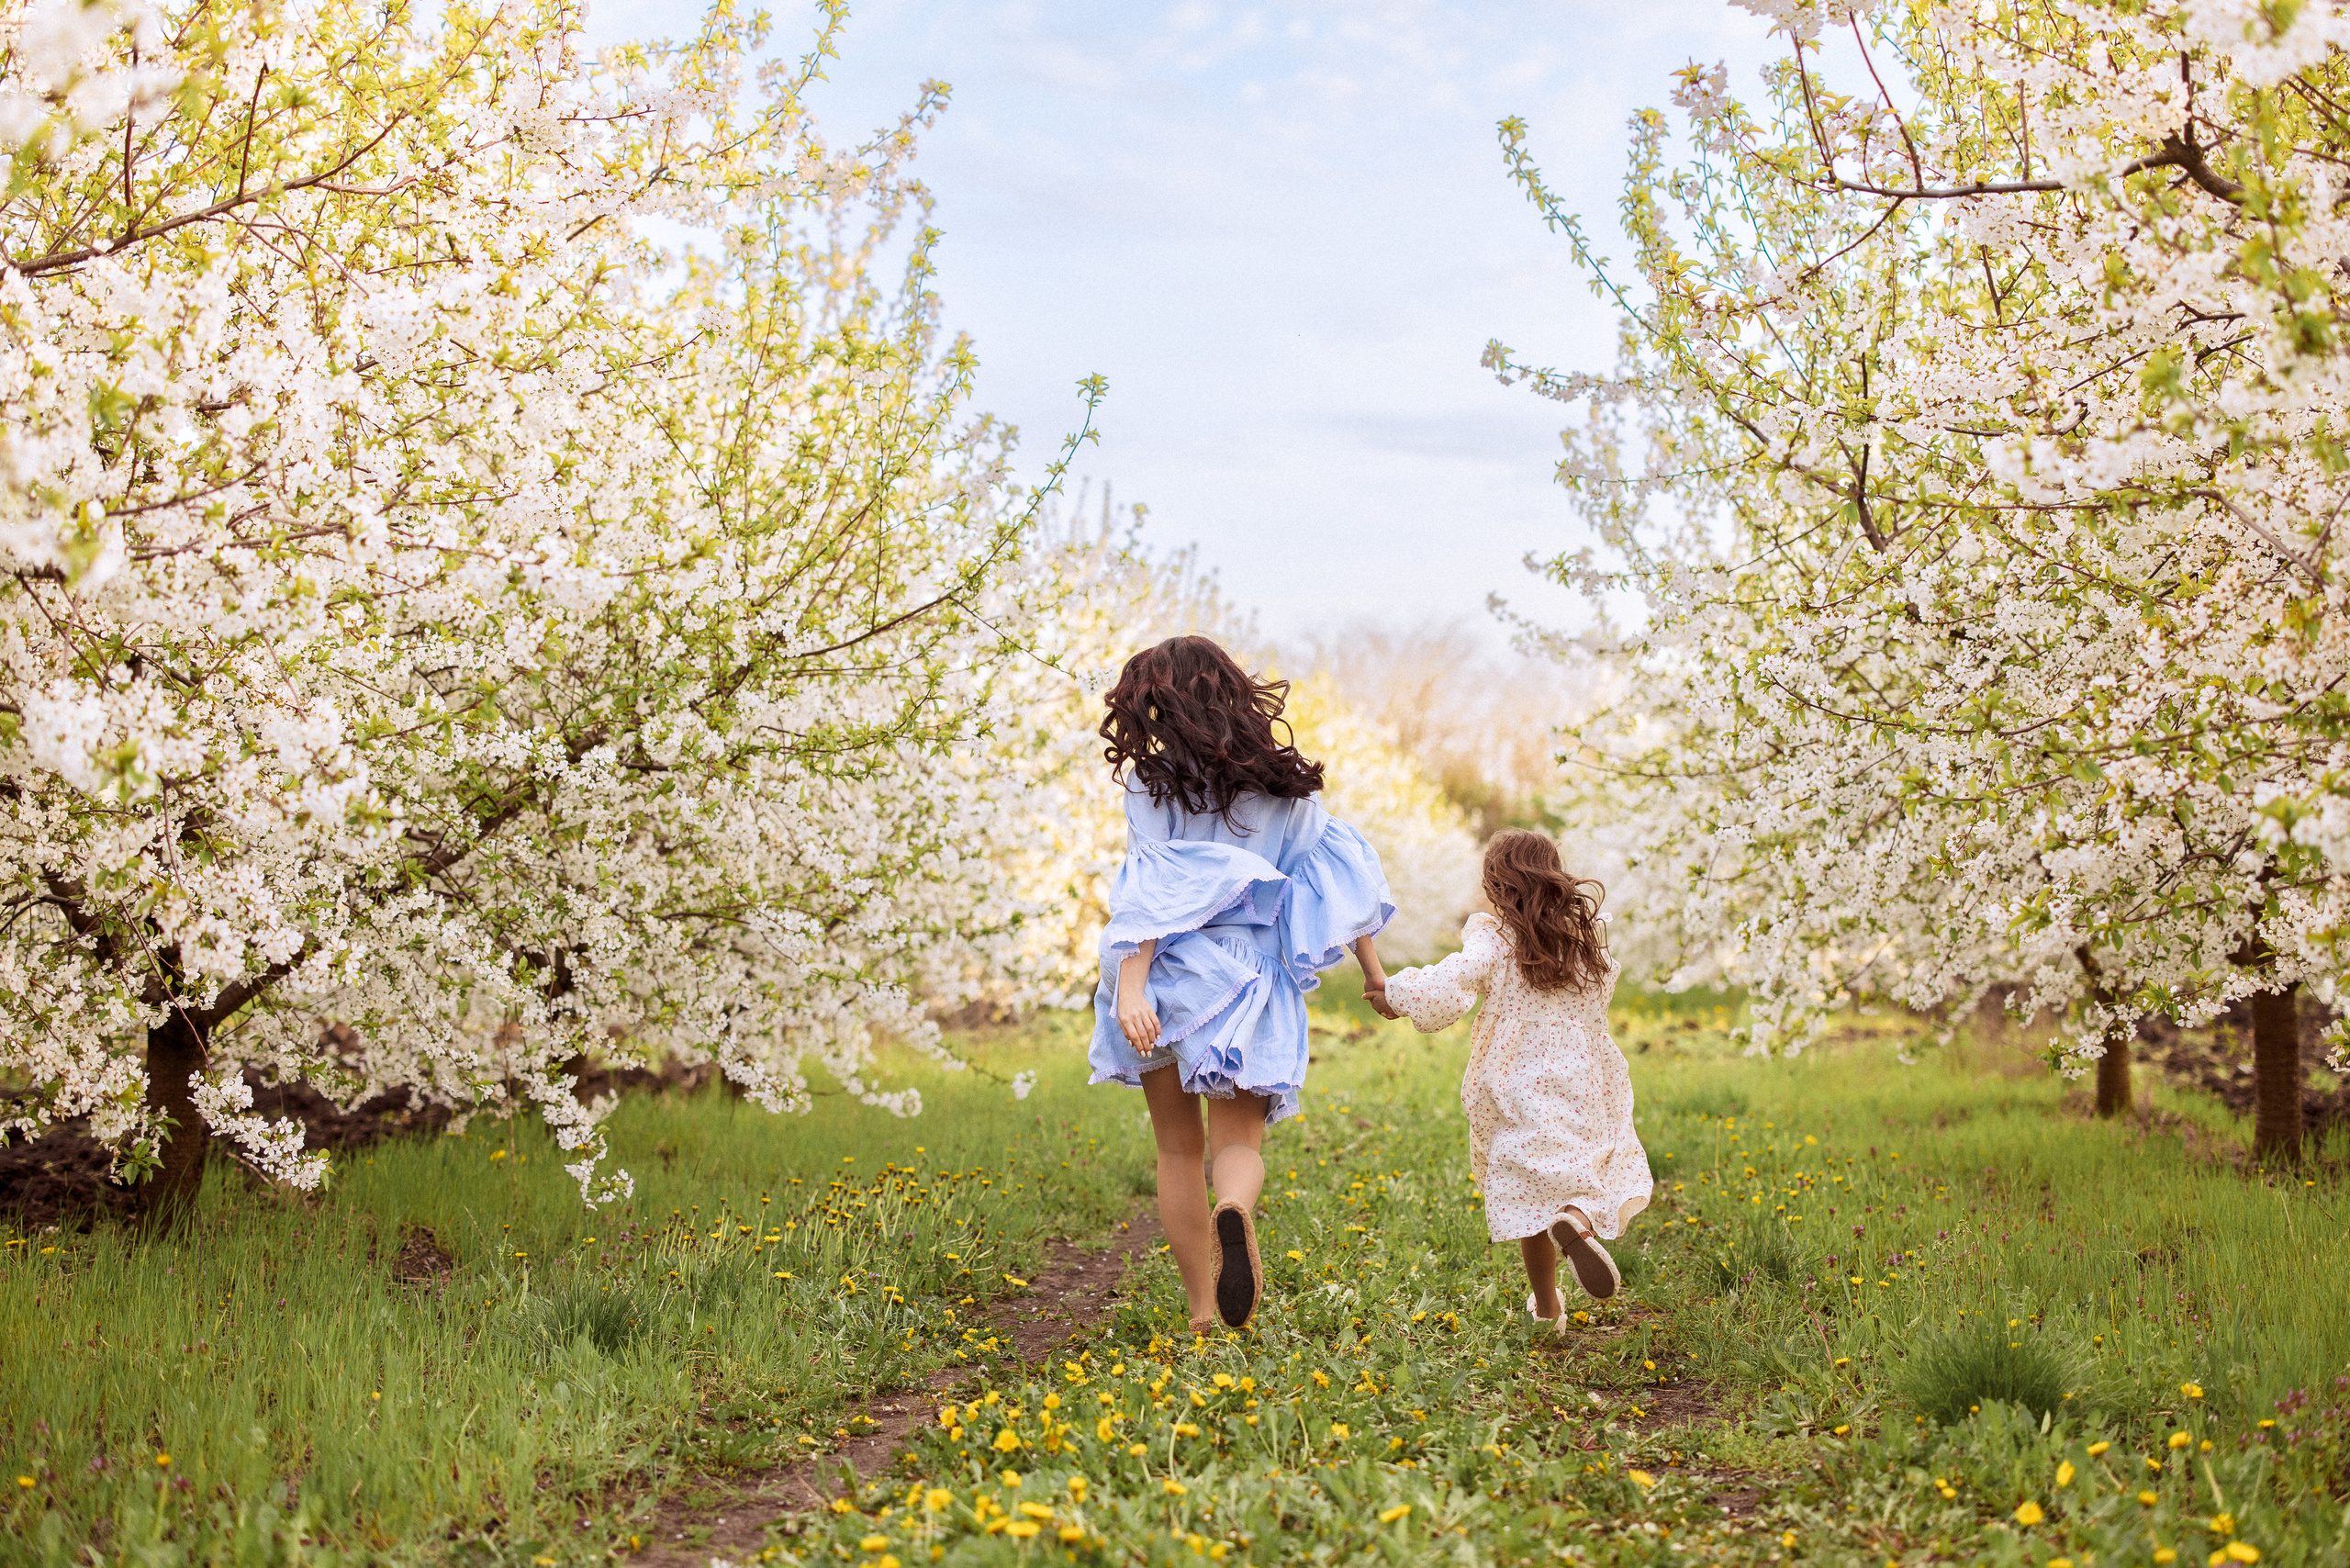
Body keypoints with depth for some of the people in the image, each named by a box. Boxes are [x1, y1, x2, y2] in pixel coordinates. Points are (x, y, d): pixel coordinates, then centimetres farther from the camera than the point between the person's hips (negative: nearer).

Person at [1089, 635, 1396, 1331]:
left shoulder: (1153, 785, -6)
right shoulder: (1282, 782, 5)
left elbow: (1152, 892, -16)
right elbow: (1335, 872, 8)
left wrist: (1130, 987, -23)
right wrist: (1373, 968, 15)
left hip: (1165, 977, -1)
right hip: (1243, 984, 1)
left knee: (1178, 1151, 12)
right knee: (1238, 1141, 0)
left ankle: (1202, 1309, 15)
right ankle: (1233, 1212, -36)